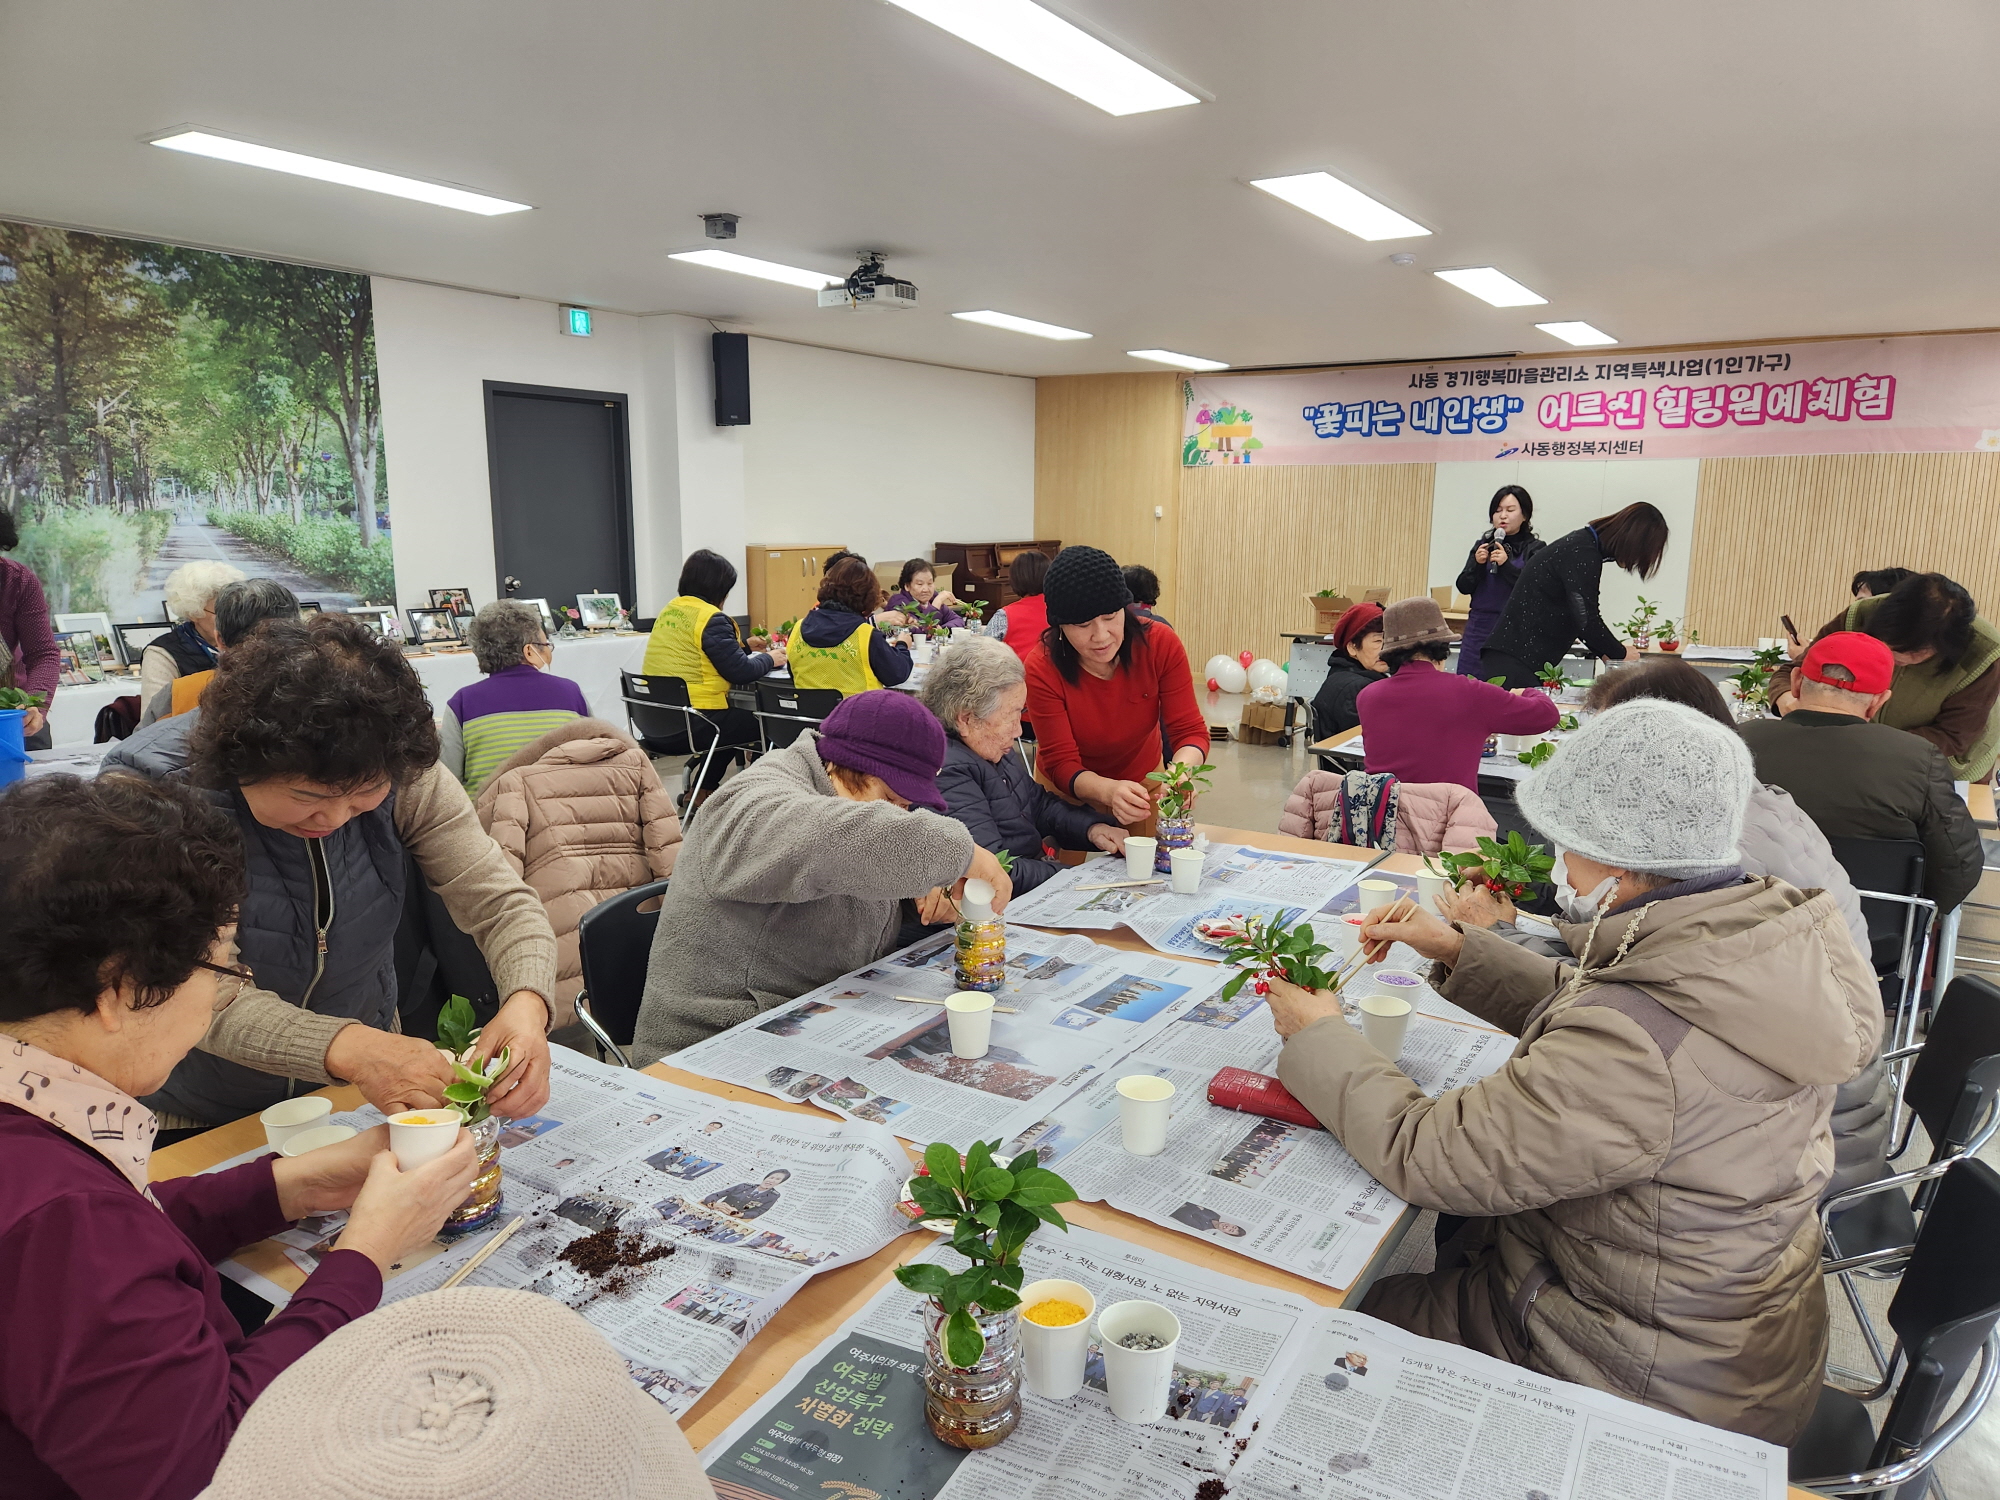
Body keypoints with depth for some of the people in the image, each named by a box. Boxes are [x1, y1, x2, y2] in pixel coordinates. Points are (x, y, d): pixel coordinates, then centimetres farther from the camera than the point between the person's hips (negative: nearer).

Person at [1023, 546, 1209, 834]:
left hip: (1143, 784, 2)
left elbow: (1190, 730, -21)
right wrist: (1109, 791, -47)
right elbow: (1062, 764, -26)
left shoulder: (1161, 645, -23)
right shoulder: (1043, 670, -28)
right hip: (1068, 792, -2)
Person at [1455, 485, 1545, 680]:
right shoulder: (1483, 544, 12)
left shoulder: (1535, 549, 1)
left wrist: (1506, 564, -19)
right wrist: (1478, 564, -9)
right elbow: (1463, 587, 8)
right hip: (1479, 629, 4)